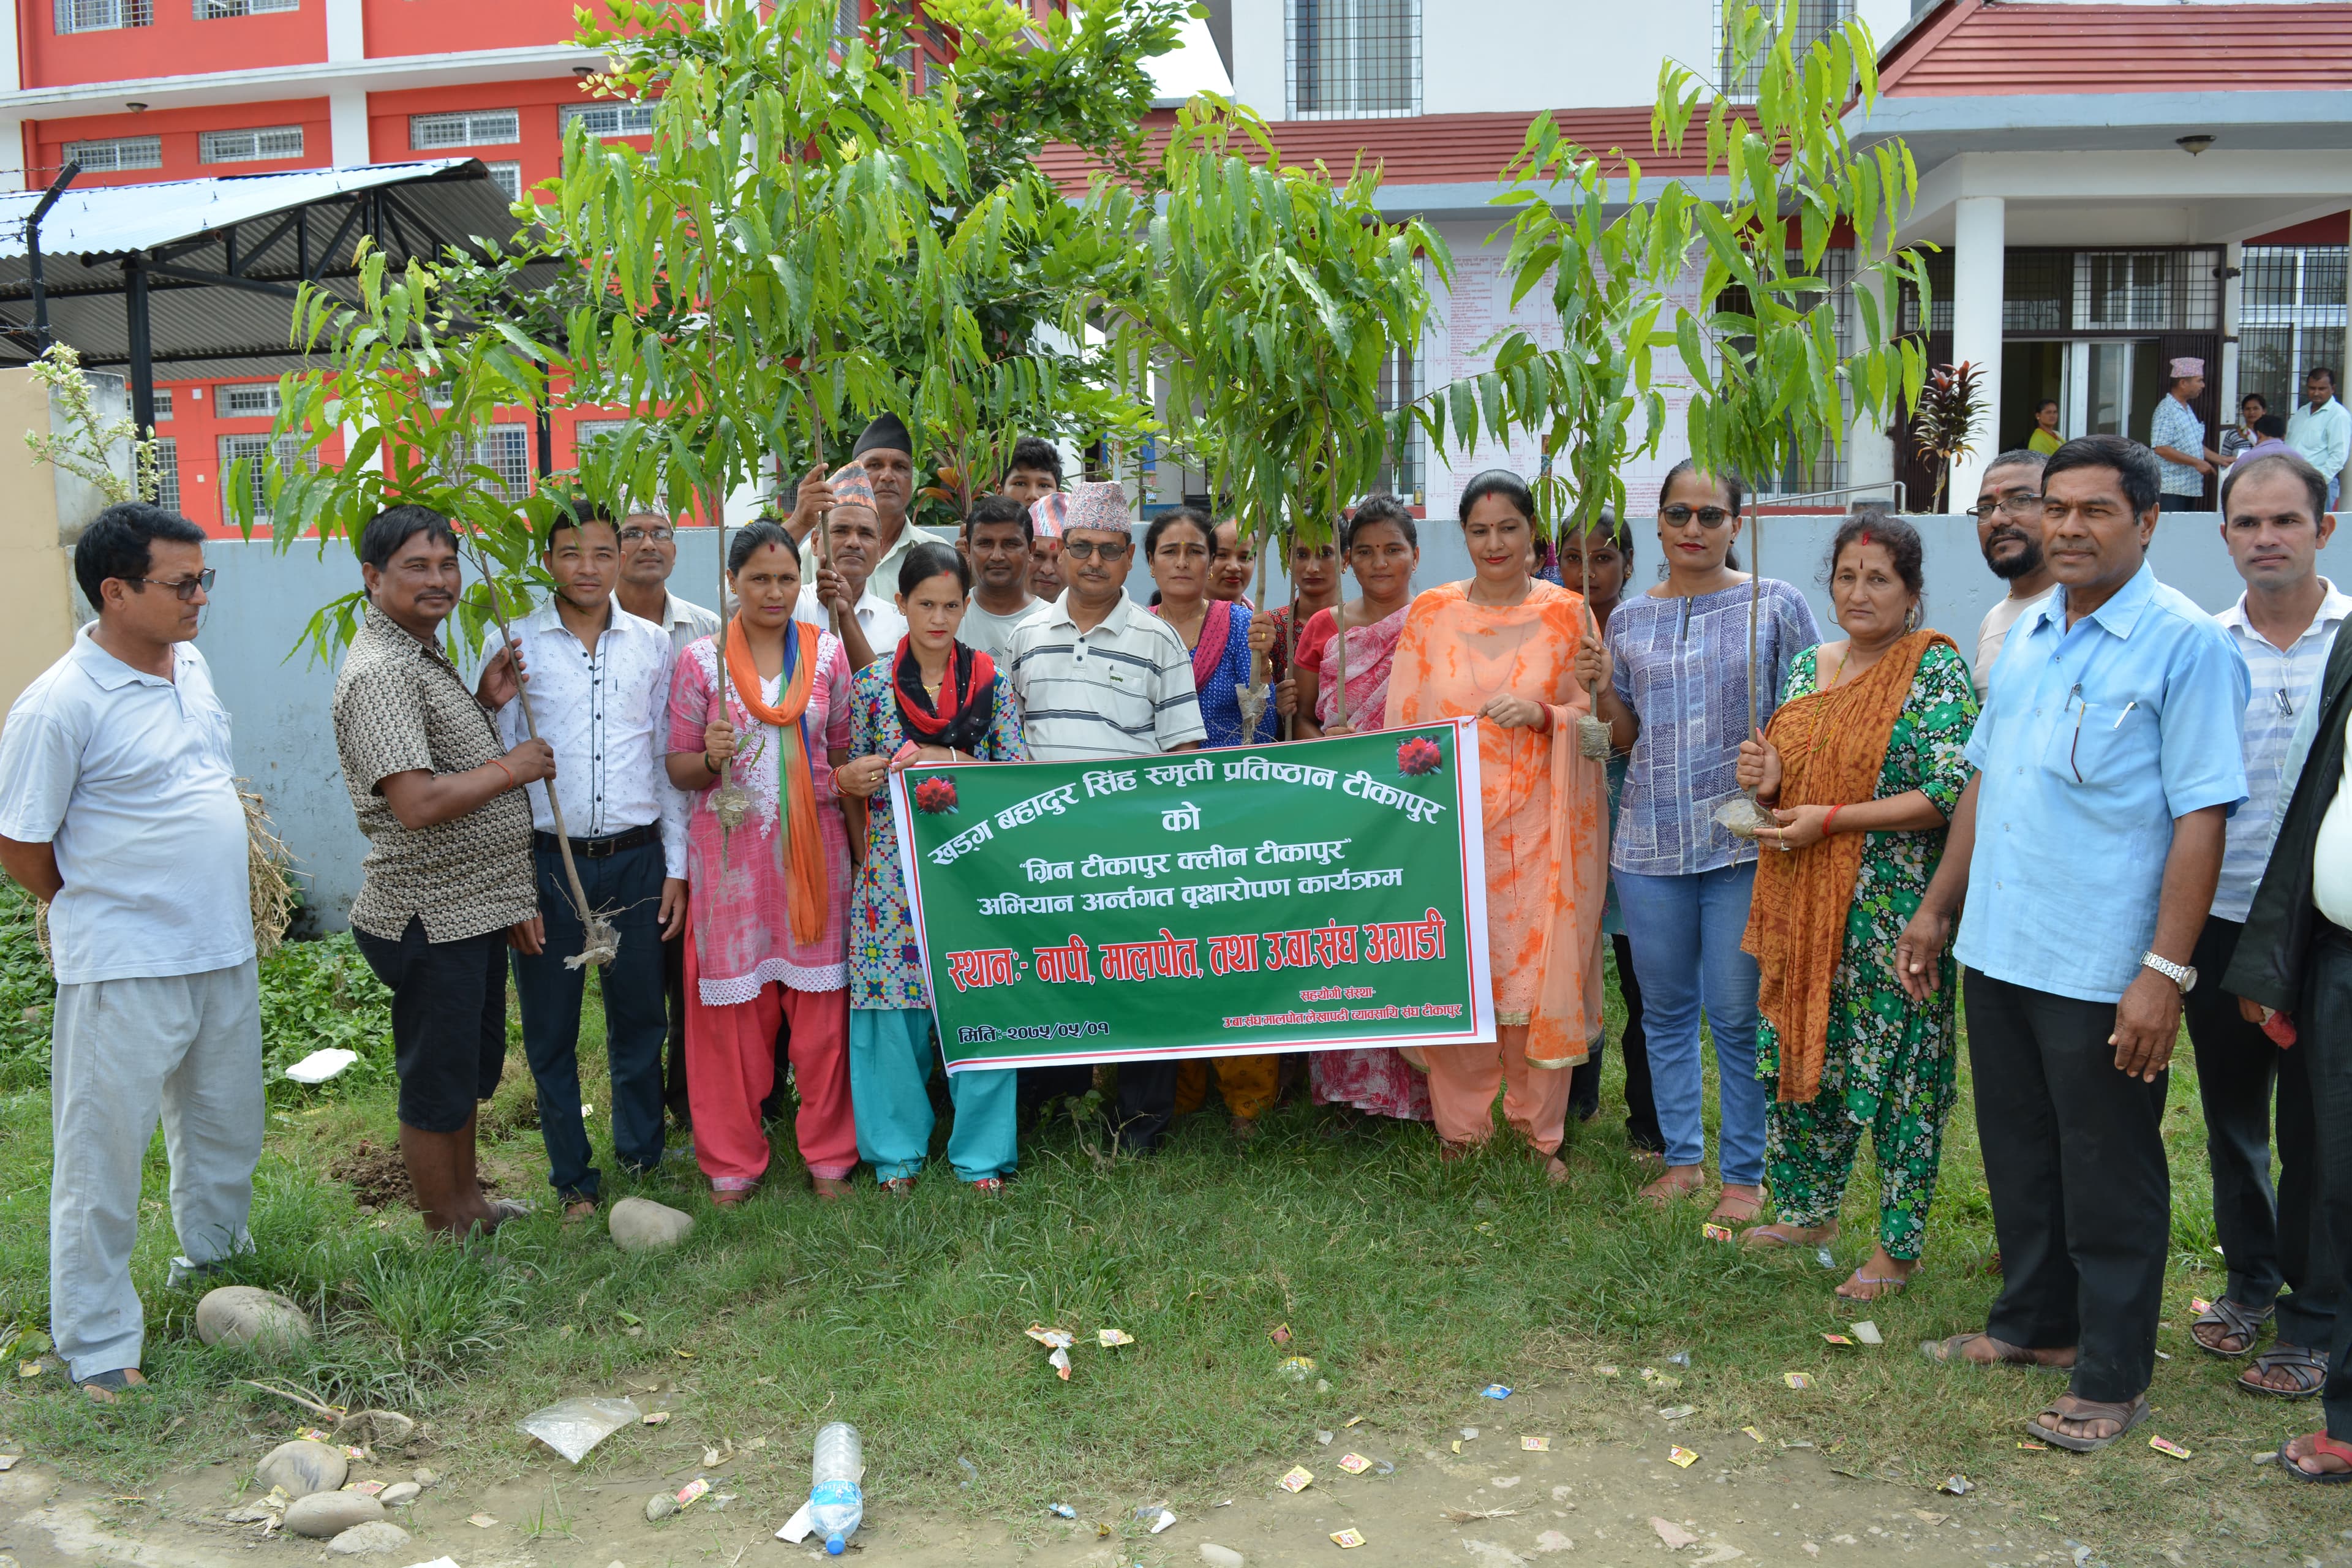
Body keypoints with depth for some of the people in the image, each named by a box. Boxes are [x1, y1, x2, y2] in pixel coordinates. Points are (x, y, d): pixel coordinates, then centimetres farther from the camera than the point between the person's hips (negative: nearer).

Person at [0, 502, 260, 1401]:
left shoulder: (191, 667, 5)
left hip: (225, 955, 7)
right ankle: (98, 1347, 19)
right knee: (103, 1157, 5)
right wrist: (98, 914, 2)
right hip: (124, 973, -7)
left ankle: (213, 1259, 46)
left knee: (226, 1130, 23)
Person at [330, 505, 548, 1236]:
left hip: (473, 908, 10)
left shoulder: (426, 655, 12)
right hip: (428, 919, -10)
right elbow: (417, 803, -30)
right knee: (436, 1083, 6)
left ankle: (469, 1201, 38)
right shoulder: (380, 671, -20)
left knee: (469, 1066, 22)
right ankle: (448, 1232, 21)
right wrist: (513, 768, -17)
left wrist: (485, 703, 8)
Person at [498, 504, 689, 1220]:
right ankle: (574, 1179, 22)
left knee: (639, 1019, 11)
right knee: (551, 1028, 7)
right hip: (547, 861, -1)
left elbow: (668, 760, 9)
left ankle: (642, 1161, 30)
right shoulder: (516, 644, -1)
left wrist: (676, 866, 6)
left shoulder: (653, 646, 6)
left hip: (636, 859, 2)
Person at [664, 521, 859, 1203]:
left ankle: (828, 1154, 19)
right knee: (731, 1006, 4)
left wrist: (858, 841, 4)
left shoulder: (828, 653, 5)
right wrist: (711, 757, -18)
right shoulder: (700, 661, 1)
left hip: (813, 846, 1)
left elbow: (846, 754, 10)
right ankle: (733, 1160, 19)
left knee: (820, 1005, 3)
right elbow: (680, 769, 4)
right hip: (730, 851, -1)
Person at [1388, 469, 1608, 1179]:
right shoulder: (1429, 613, 6)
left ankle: (1540, 1133, 17)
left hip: (1538, 825, -1)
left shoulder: (1567, 613, 4)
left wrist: (1544, 714, -15)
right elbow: (1403, 722, 7)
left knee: (1541, 971, 1)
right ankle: (1460, 1127, 18)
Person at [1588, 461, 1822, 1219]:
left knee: (1737, 1012, 0)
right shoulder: (1629, 620, 10)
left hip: (1744, 838, -3)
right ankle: (1682, 1156, 26)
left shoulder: (1778, 607, 0)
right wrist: (1606, 690, -5)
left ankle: (1745, 1173, 15)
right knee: (1665, 1007, 11)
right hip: (1650, 840, 4)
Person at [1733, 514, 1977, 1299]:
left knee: (1896, 1071, 1)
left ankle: (1898, 1247, 14)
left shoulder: (1935, 668, -9)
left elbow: (1952, 793, -16)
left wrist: (1831, 820, -18)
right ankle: (1807, 1211, 31)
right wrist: (1768, 780, -3)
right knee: (1799, 1051, 13)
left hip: (1894, 908, -6)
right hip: (1806, 904, 7)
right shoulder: (1810, 666, 12)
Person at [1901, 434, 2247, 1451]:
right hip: (1997, 948, 7)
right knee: (2018, 1154, 19)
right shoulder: (2026, 636, 10)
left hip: (2102, 971, -7)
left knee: (2108, 1178, 6)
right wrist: (1936, 910, 15)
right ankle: (2034, 1322, 37)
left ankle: (2111, 1379, 21)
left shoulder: (2185, 645, -11)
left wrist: (2166, 972, -19)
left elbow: (2201, 817, -15)